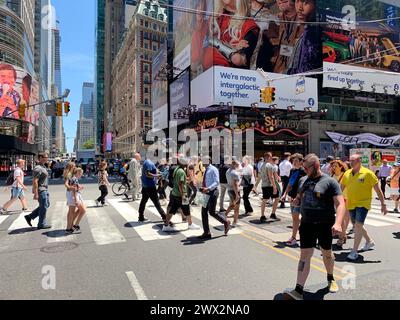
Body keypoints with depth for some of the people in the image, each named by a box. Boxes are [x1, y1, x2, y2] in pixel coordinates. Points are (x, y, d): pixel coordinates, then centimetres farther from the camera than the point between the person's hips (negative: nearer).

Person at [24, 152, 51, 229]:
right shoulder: (38, 168, -18)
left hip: (45, 190, 10)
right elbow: (35, 181, -22)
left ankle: (30, 217, 22)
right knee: (43, 207, 0)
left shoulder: (43, 167, 13)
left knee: (46, 205, 16)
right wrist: (36, 194, -24)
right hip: (41, 190, -10)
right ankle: (41, 224, 13)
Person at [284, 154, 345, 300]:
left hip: (325, 224, -3)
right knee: (305, 255, -1)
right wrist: (296, 200, -4)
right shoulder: (303, 180, 8)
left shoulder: (329, 182, -9)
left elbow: (340, 203, -17)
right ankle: (298, 290, -4)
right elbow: (299, 198, 21)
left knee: (327, 253, 17)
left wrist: (338, 223, -32)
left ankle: (330, 279, 43)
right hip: (306, 224, 3)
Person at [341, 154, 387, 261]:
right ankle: (369, 241, 44)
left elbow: (378, 190, -7)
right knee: (357, 226, 18)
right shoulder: (347, 174, 3)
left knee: (358, 225, -15)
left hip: (363, 203, -6)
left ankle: (354, 251, -7)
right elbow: (341, 188, 12)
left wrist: (383, 204, -8)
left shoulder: (367, 173, -10)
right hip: (351, 204, 6)